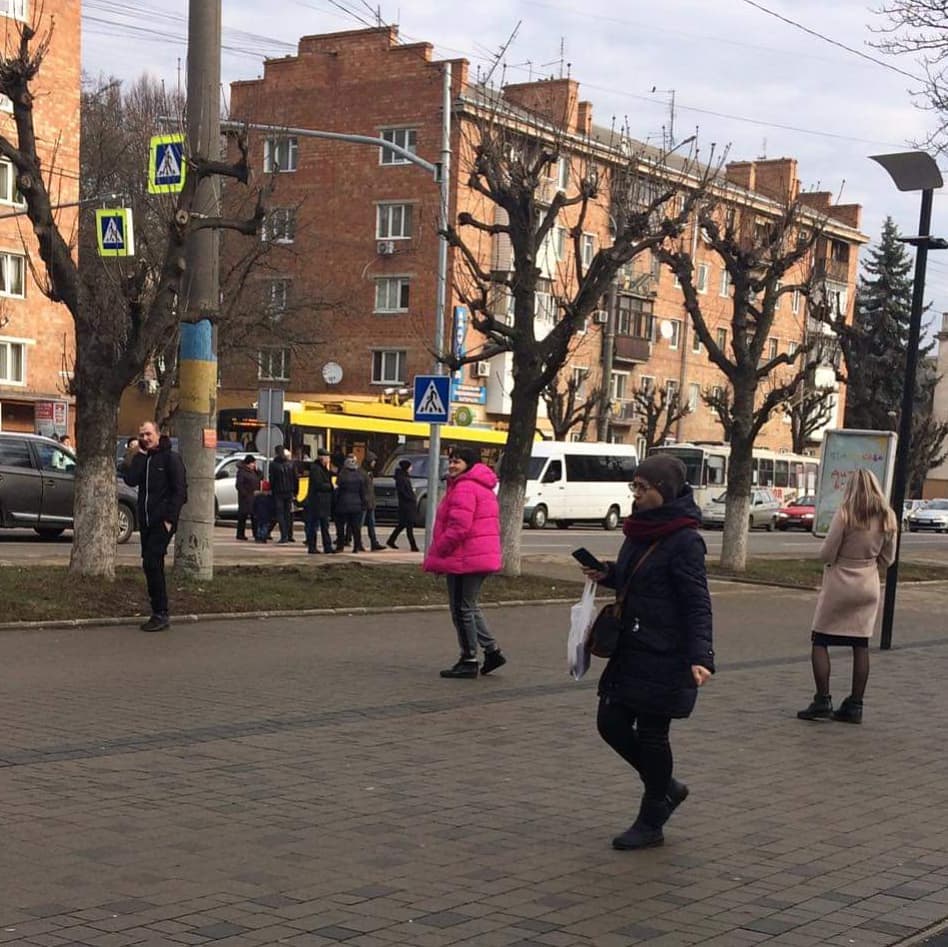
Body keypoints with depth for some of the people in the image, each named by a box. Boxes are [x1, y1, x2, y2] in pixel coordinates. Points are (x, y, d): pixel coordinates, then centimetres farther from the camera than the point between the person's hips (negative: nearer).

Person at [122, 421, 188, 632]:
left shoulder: (170, 458, -5)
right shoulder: (140, 458, 14)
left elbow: (180, 490, -10)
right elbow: (130, 480, -3)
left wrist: (170, 518, -16)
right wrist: (140, 456, -5)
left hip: (163, 521, -7)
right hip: (146, 520, 7)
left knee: (152, 563, -14)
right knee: (151, 565, 9)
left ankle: (161, 613, -11)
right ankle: (159, 613, 14)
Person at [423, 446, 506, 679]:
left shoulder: (464, 488, -17)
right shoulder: (482, 487, 18)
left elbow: (458, 527, -24)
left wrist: (436, 554, -14)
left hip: (464, 559, -11)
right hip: (483, 556, 11)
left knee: (462, 609, -1)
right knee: (470, 607, 20)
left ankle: (469, 661, 5)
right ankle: (492, 650, 20)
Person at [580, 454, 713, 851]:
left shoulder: (684, 541, -16)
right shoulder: (640, 531, 9)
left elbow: (697, 605, -19)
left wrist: (700, 657, -29)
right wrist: (606, 575, 5)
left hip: (664, 658, -8)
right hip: (630, 651, 9)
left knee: (652, 735, 2)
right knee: (611, 722, 9)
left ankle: (651, 823, 18)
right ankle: (667, 789, 29)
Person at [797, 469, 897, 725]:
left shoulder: (845, 514, -15)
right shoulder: (888, 518, 0)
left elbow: (826, 554, -14)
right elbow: (887, 559, 7)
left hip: (839, 585, -5)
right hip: (869, 586, 5)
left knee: (820, 642, 5)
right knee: (861, 646, 9)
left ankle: (822, 701, -1)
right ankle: (855, 706, 11)